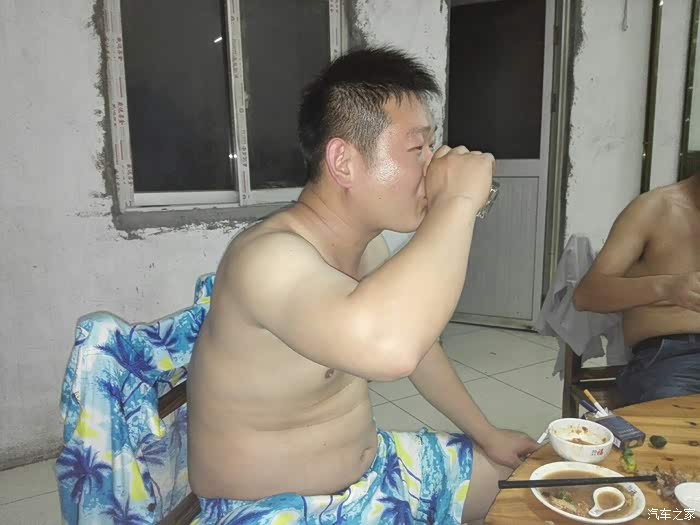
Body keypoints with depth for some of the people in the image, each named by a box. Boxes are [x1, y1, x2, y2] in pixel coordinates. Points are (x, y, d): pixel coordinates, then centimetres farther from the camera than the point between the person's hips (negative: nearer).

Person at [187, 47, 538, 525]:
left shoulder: (366, 241, -3)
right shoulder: (269, 257, -31)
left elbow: (413, 337, 10)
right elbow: (388, 347, -51)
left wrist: (486, 435, 16)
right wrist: (457, 202, -36)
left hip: (369, 467, 8)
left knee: (519, 473, 17)